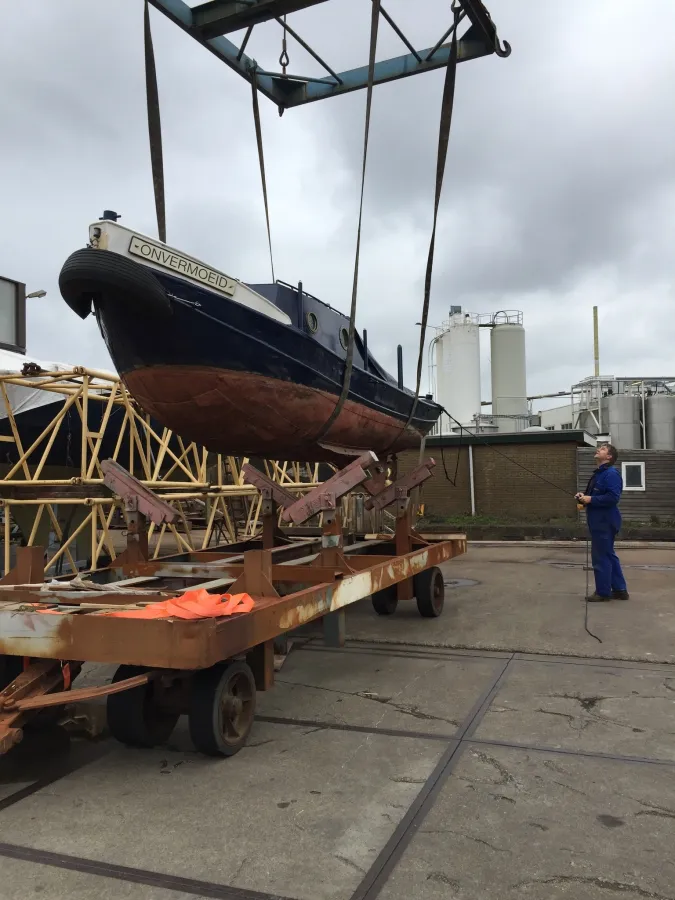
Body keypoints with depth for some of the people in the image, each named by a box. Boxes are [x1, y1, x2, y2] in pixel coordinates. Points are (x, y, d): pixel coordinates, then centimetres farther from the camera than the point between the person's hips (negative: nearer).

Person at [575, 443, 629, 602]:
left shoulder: (611, 474, -17)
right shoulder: (598, 473, 16)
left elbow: (613, 497, -27)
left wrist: (591, 499, -21)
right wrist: (584, 497, 6)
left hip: (605, 522, -11)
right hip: (599, 522, 11)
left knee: (601, 557, -3)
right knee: (608, 555, 15)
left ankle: (603, 592, 7)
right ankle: (619, 590, 23)